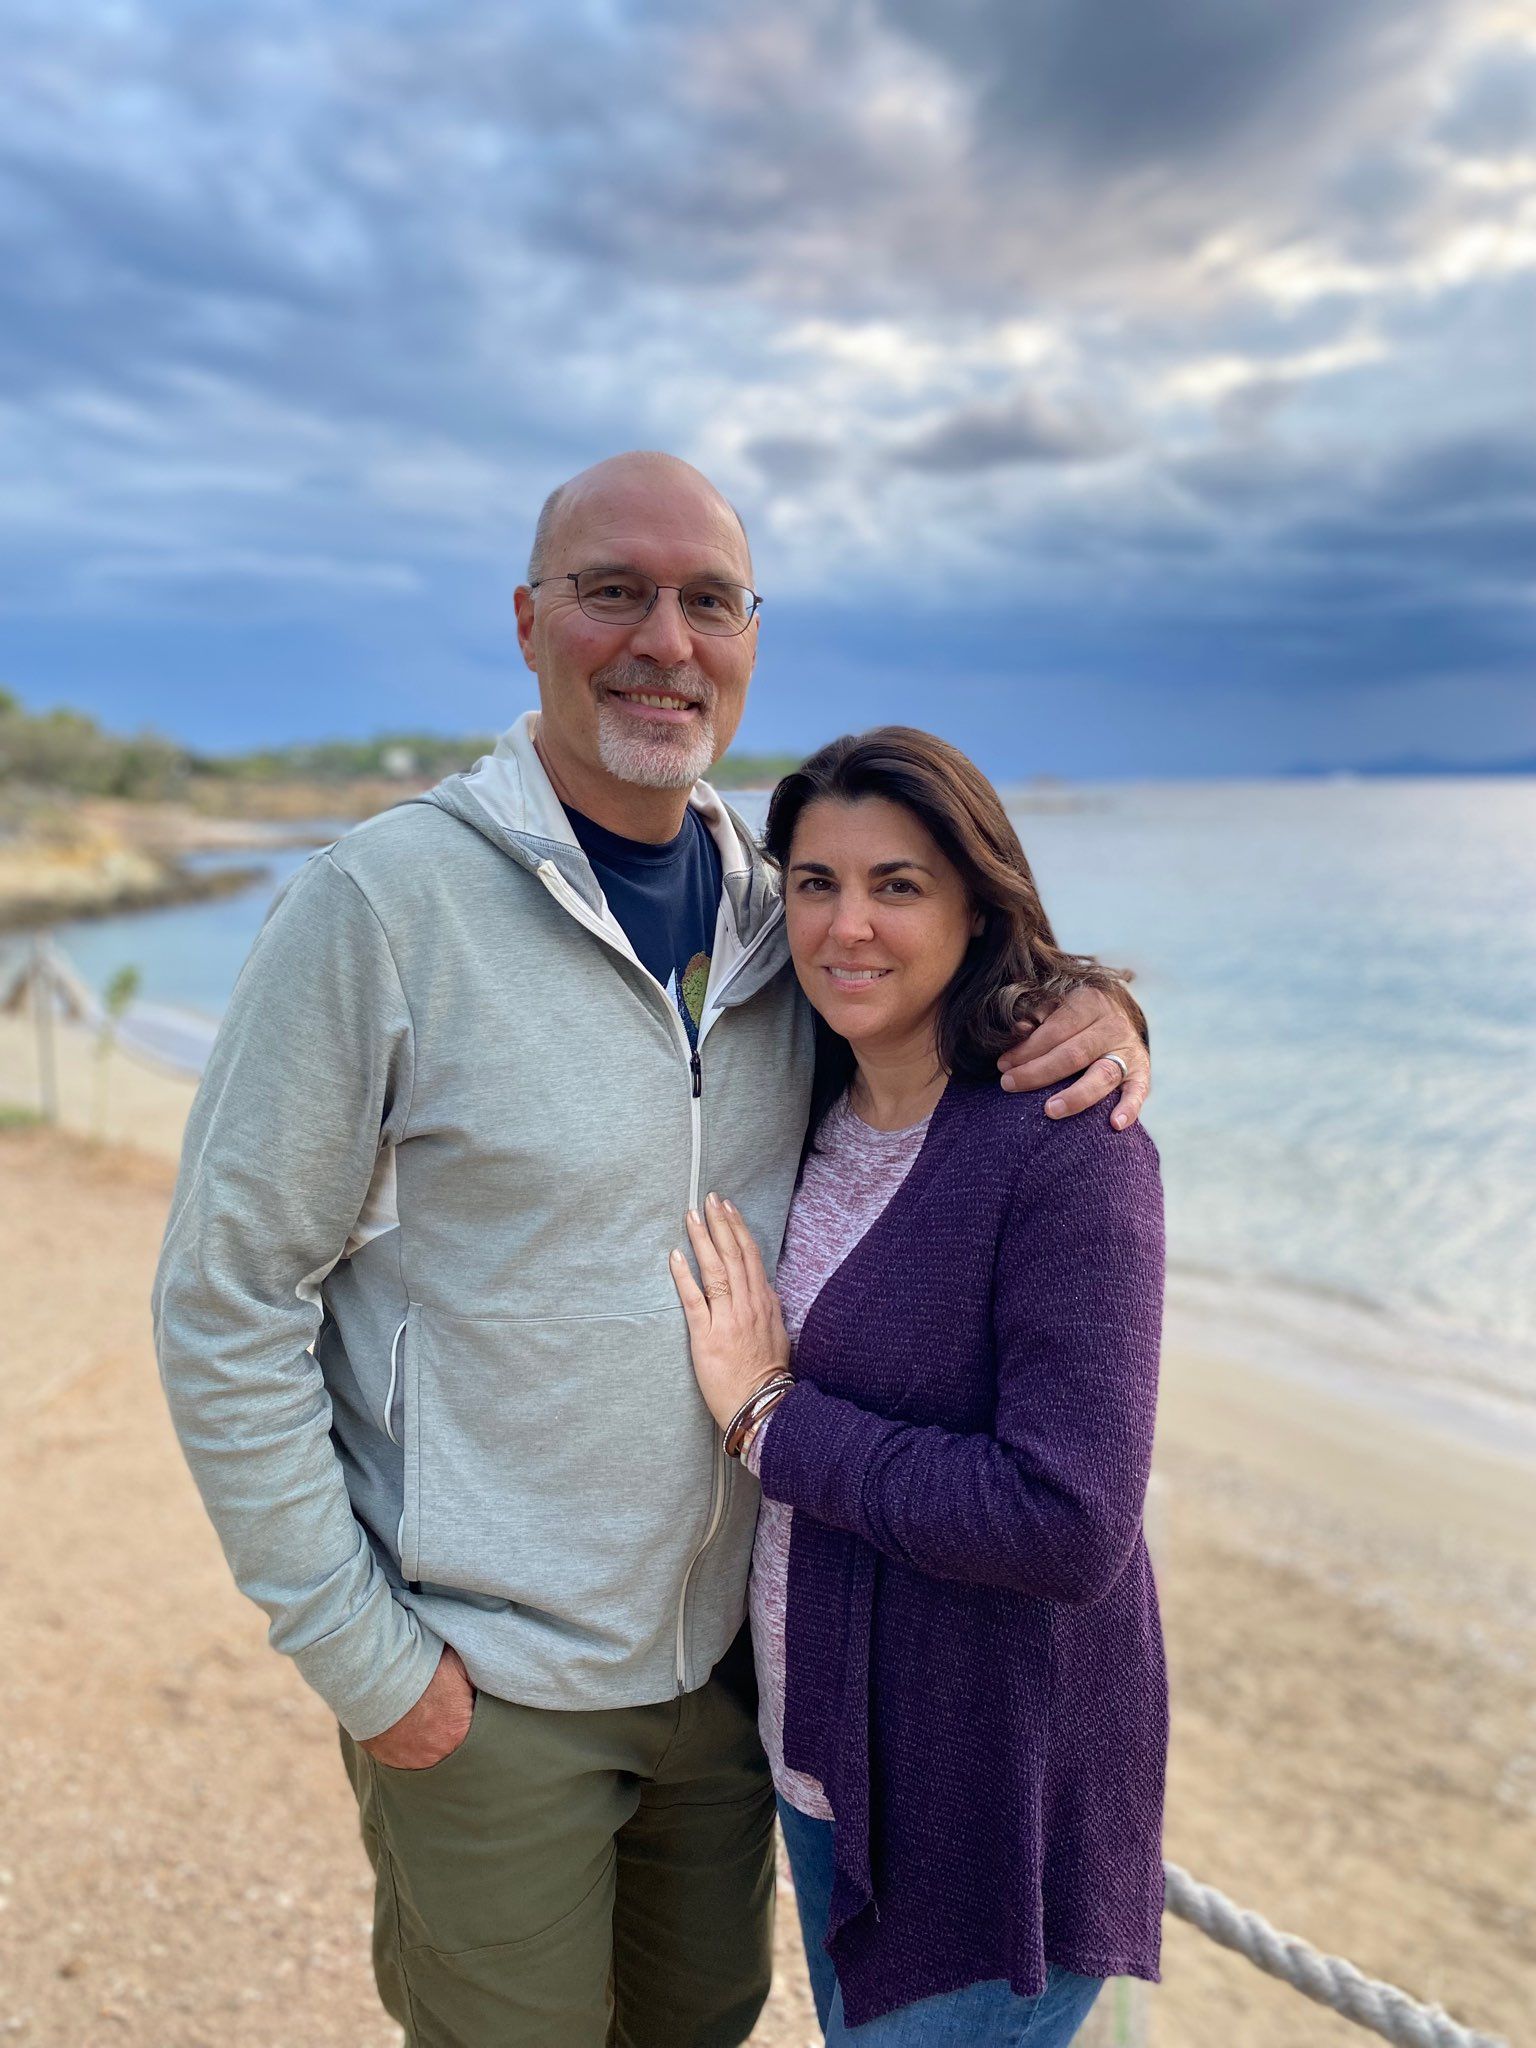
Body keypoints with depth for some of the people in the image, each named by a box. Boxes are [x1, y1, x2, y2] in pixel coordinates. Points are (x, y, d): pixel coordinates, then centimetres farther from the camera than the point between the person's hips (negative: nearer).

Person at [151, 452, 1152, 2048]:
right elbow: (226, 1309, -14)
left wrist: (1094, 1007, -10)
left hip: (726, 1649, 5)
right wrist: (359, 1657, -12)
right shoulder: (379, 904, -17)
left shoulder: (776, 912, -2)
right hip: (481, 1683, -5)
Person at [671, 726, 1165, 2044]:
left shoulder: (1069, 1151, -23)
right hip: (817, 1744, 7)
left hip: (987, 1795, -7)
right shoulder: (814, 1113, -1)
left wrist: (769, 1418, -22)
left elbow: (1071, 1529, -28)